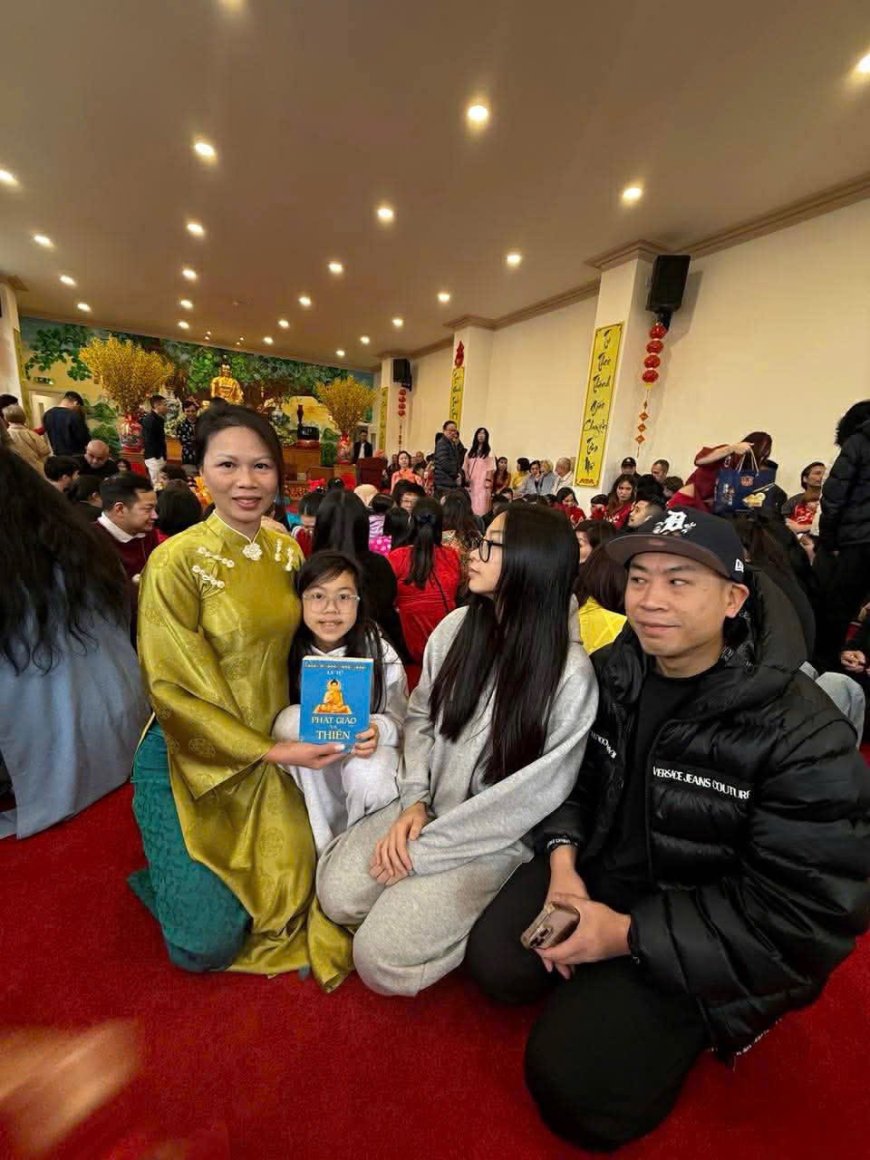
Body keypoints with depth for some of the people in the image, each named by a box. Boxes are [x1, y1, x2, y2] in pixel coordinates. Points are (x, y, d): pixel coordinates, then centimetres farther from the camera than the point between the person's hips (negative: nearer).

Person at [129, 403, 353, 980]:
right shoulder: (178, 560, -19)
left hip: (272, 753, 5)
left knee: (293, 893, 12)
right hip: (192, 763, -4)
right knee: (208, 942, 0)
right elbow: (177, 691, -17)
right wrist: (272, 752, -19)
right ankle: (167, 873, 32)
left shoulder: (288, 550, -2)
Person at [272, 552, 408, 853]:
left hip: (366, 749, -1)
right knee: (293, 717, -29)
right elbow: (274, 718, -5)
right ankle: (324, 847, -15)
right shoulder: (288, 649, -13)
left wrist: (378, 730, -34)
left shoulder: (380, 653, -17)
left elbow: (400, 721, -11)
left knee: (368, 778, -34)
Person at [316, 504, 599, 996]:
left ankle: (481, 922, 14)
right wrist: (414, 800, -8)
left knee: (381, 959, -11)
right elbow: (420, 714, 5)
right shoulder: (457, 627, -5)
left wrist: (426, 848, -14)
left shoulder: (571, 674, -21)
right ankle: (423, 895, 16)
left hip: (496, 840, -4)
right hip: (428, 807, 5)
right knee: (337, 893, -9)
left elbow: (535, 796, -18)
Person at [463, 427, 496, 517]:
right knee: (470, 503, 3)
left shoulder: (489, 451, 5)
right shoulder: (470, 450, 16)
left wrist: (488, 480, -11)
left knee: (481, 504, -11)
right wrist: (466, 476, -1)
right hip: (471, 481, 4)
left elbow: (491, 468, -2)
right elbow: (465, 465, 13)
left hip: (483, 481, -4)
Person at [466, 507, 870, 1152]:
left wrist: (629, 934, -20)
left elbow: (810, 918, -21)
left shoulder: (802, 737, -23)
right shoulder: (609, 671, -7)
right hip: (600, 865, 5)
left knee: (574, 1087, -8)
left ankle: (706, 1017, 15)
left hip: (707, 941, -4)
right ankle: (599, 987, 16)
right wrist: (562, 859, -12)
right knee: (497, 964, -8)